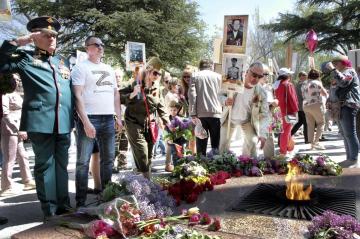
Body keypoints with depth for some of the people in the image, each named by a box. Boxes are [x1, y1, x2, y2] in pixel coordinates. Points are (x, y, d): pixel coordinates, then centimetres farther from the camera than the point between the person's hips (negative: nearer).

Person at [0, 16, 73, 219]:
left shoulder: (64, 61, 19)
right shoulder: (25, 58, 6)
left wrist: (74, 117, 15)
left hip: (63, 121, 5)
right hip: (40, 120, -4)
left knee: (62, 164, 10)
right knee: (44, 164, 2)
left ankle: (63, 205, 19)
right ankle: (50, 209, 10)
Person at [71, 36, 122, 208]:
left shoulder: (109, 69, 18)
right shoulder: (81, 68, -1)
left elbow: (116, 94, 22)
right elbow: (78, 96, -10)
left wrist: (118, 117, 12)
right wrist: (86, 122, -19)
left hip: (108, 119, 6)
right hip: (89, 118, -6)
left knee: (108, 159, 11)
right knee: (83, 161, -3)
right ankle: (81, 201, 4)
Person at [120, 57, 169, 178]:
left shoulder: (156, 90, 7)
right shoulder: (134, 85, -8)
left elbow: (161, 108, 10)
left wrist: (168, 124, 2)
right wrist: (132, 94, -25)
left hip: (149, 125, 5)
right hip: (134, 124, -5)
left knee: (149, 155, 9)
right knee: (142, 155, -11)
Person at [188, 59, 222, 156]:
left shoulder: (195, 76, 6)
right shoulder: (218, 76, 11)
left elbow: (192, 94, -4)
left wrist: (193, 114, -6)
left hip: (200, 113, 0)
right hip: (215, 112, 1)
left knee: (201, 143, 3)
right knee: (215, 143, 6)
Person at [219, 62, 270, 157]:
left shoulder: (261, 92, -22)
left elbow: (265, 114, -20)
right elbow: (220, 94, -10)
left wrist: (263, 134, -34)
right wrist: (225, 101, -36)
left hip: (248, 121, 0)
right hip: (230, 118, 1)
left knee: (252, 142, -11)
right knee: (222, 143, 4)